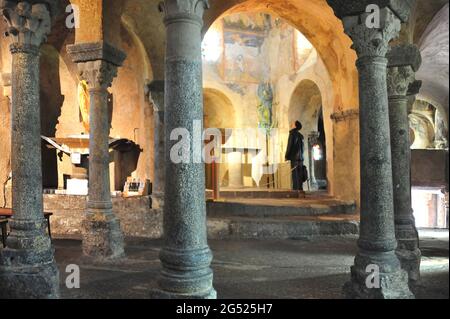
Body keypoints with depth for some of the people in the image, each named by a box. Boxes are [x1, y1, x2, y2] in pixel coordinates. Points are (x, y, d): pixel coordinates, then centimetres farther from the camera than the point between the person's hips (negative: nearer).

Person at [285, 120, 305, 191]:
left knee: (295, 173, -9)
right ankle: (300, 188, 6)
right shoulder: (301, 136, 16)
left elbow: (290, 146, -11)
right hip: (300, 157, 7)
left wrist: (286, 156, -6)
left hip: (294, 157, -7)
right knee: (300, 174, 7)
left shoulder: (292, 134, -7)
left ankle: (295, 188, -12)